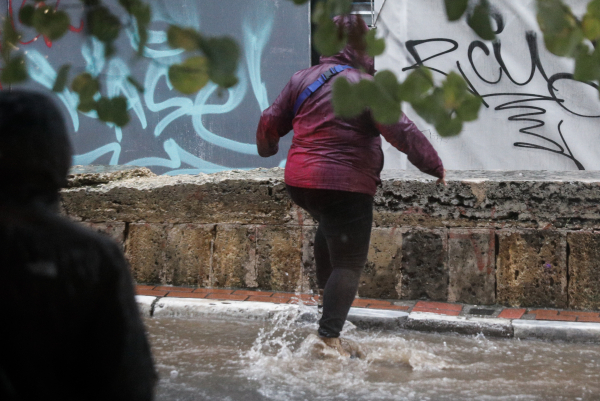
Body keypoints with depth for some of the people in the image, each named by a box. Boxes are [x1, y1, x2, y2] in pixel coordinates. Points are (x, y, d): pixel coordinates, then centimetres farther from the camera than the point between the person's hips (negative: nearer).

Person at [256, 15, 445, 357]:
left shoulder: (304, 79, 7)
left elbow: (271, 122, 14)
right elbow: (403, 132, -16)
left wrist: (267, 148, 35)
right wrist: (435, 166, -6)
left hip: (299, 181, 7)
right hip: (345, 186, -7)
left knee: (331, 227, 37)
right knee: (349, 264, 2)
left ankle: (327, 293, 37)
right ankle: (330, 337, -4)